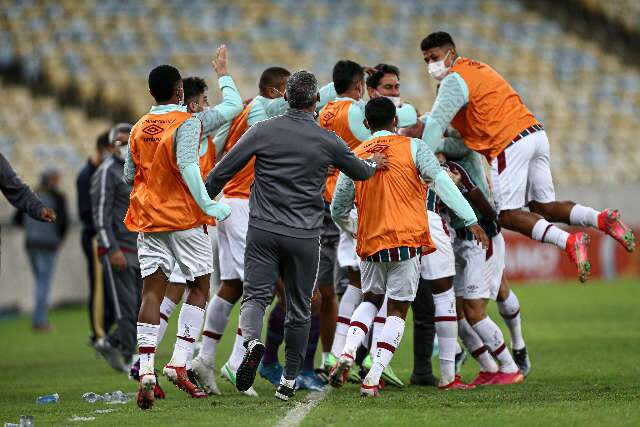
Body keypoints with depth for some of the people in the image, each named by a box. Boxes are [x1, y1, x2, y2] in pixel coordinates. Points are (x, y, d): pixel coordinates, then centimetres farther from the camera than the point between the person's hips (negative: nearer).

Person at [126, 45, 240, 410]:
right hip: (184, 219, -5)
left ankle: (146, 370, -12)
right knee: (200, 286, 9)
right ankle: (179, 363, -2)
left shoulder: (138, 129, 8)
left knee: (152, 291, 1)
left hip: (147, 217, 5)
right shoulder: (188, 123, -10)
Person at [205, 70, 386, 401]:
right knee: (299, 308, 12)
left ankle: (252, 340, -29)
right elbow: (361, 172, 18)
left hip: (263, 230, -1)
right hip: (304, 236, 1)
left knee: (255, 295, 3)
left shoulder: (263, 131, -3)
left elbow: (223, 171, -2)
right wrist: (374, 164, 41)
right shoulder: (328, 141, 0)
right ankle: (289, 380, 15)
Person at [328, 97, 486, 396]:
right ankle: (373, 378, -7)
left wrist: (355, 231, 34)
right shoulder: (412, 147, 0)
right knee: (397, 311, 5)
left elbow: (338, 211, 13)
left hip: (370, 244, 3)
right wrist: (470, 220, -12)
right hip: (407, 241, -3)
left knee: (371, 299, 24)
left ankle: (348, 352, -1)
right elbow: (441, 182, -11)